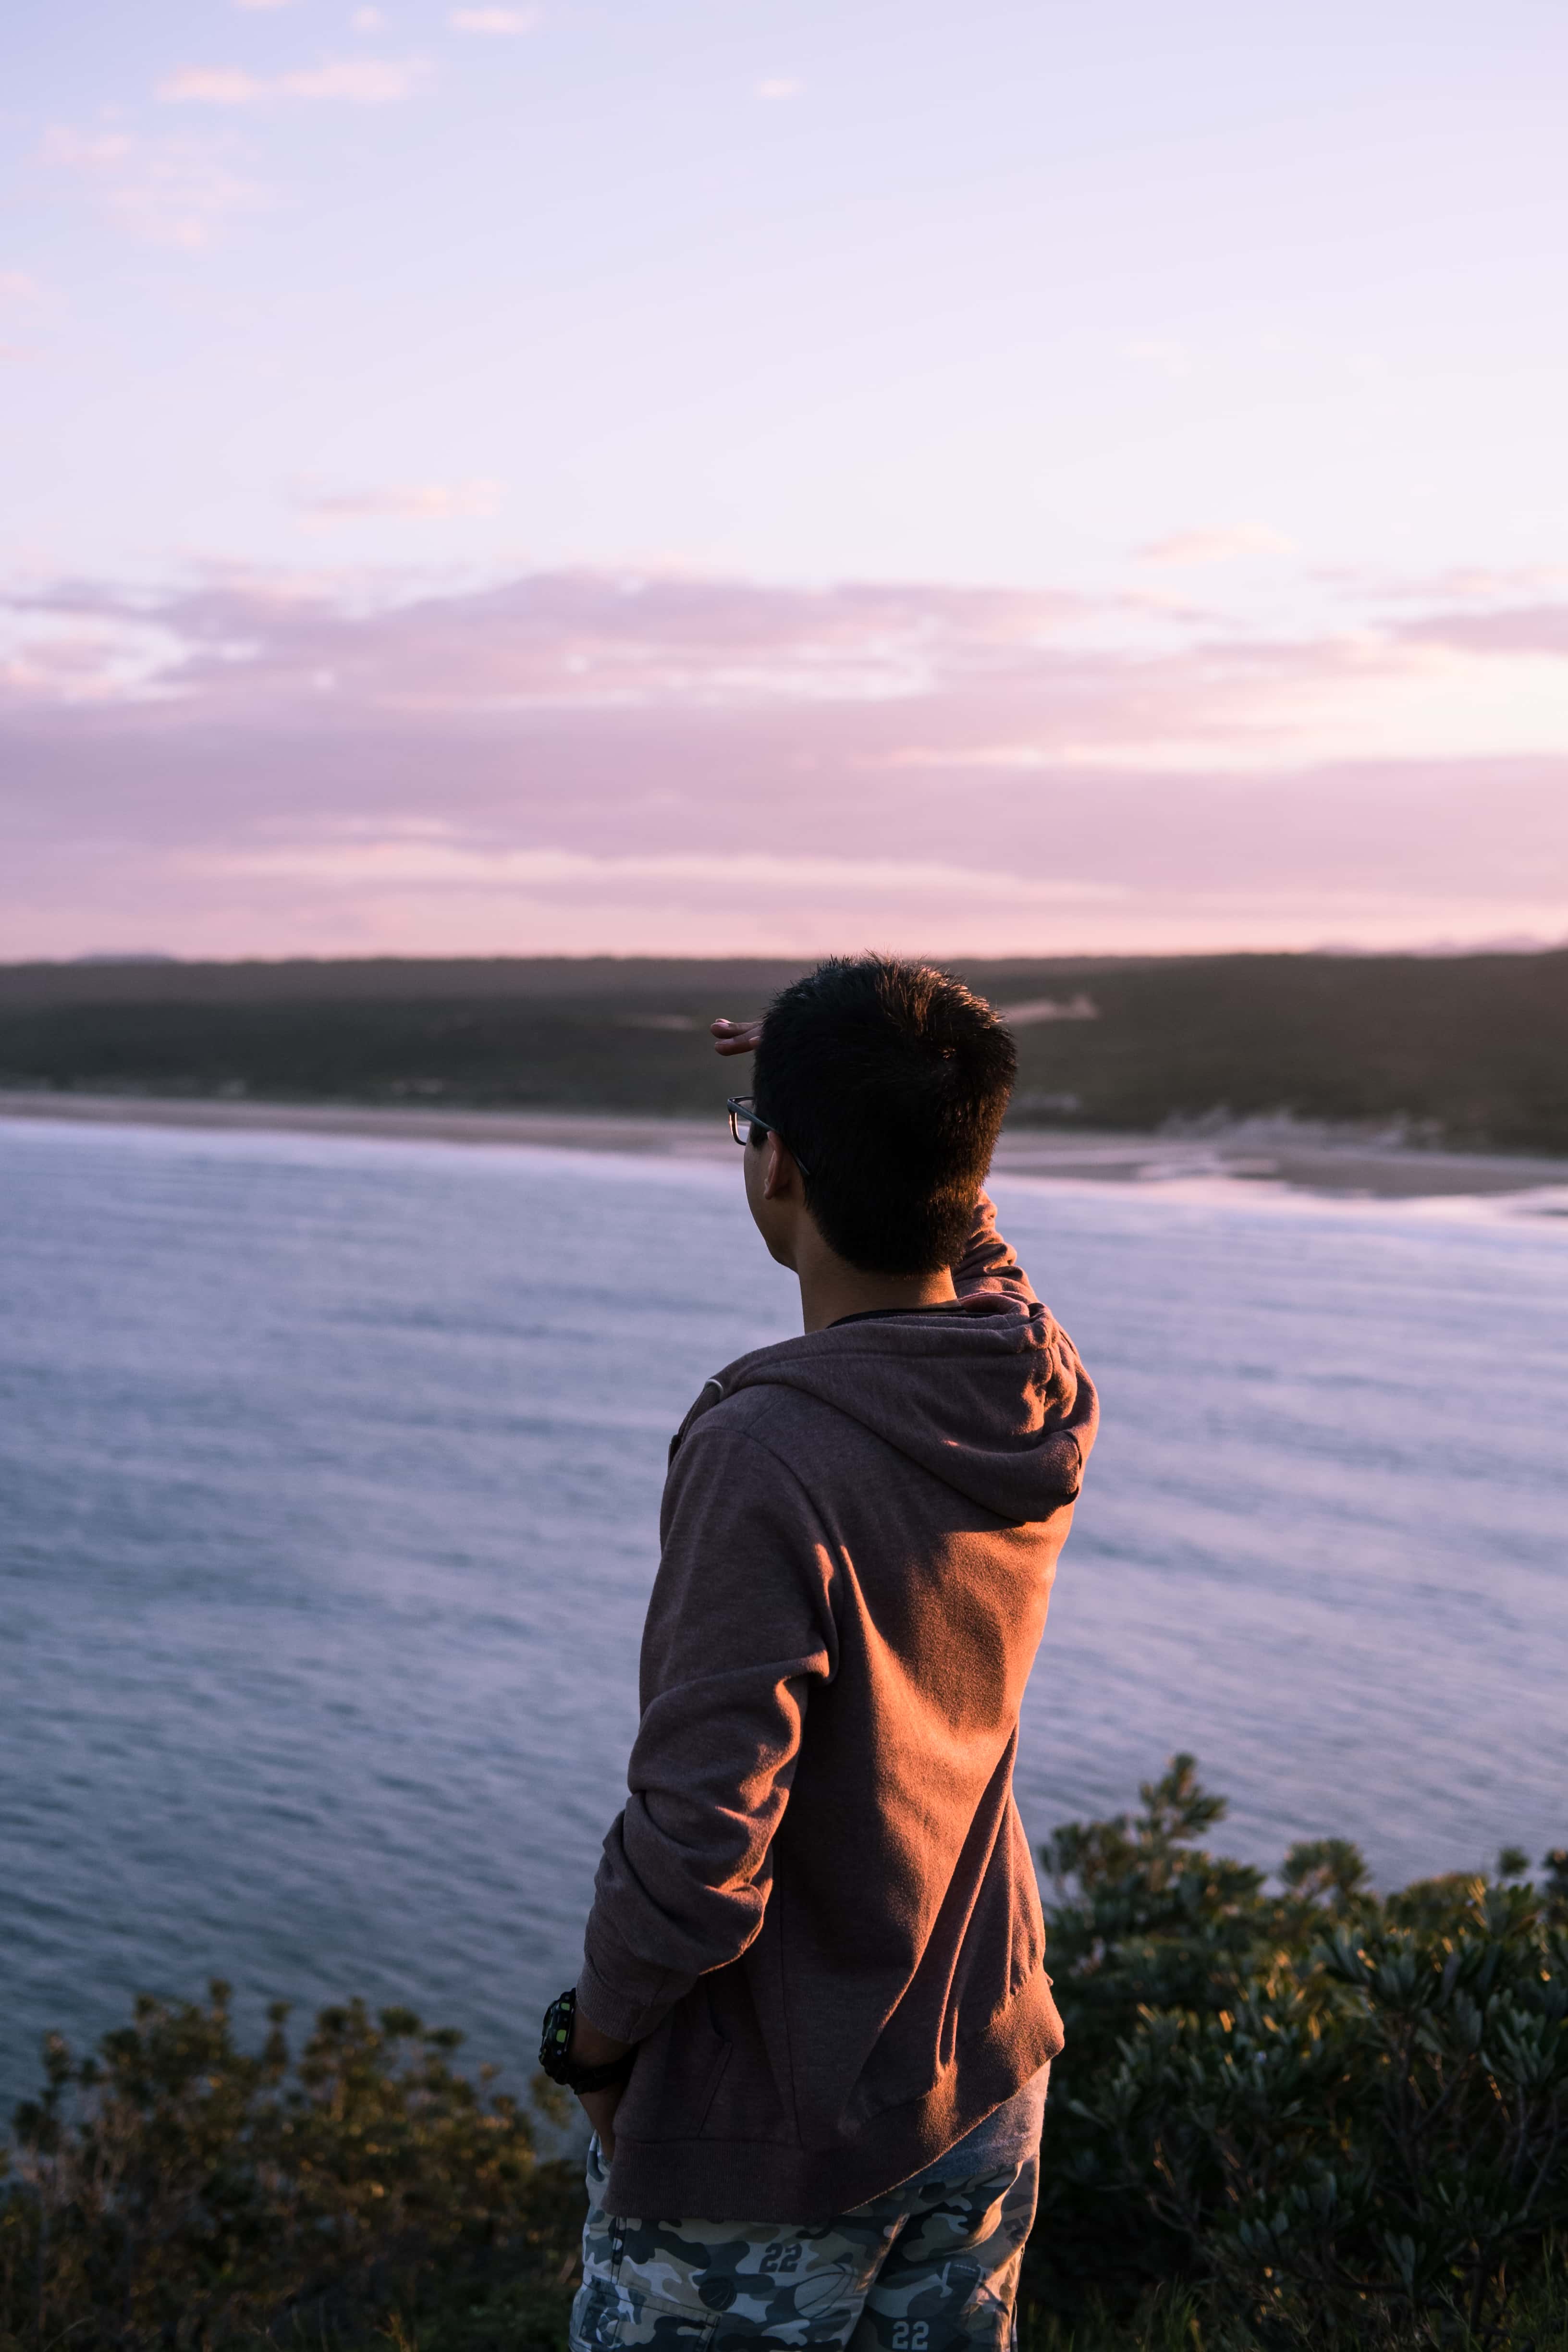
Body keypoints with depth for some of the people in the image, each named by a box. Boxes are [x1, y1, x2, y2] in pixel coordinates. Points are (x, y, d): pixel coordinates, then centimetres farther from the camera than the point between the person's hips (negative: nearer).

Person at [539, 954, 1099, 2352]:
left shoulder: (765, 1458, -28)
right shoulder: (1047, 1400, -6)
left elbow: (698, 1852, -27)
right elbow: (969, 1257, 21)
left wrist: (596, 2031, -10)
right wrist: (889, 1102, 18)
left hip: (771, 2141, -7)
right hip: (984, 2085, 7)